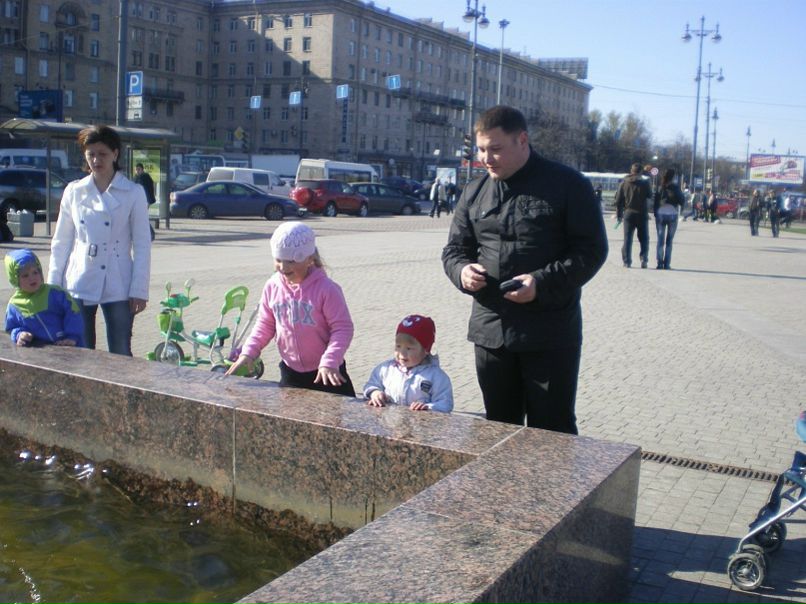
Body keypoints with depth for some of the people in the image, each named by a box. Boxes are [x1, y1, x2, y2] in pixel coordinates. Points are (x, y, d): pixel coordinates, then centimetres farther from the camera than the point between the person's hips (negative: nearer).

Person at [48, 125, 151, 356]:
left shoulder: (133, 193, 0)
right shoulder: (74, 191, 7)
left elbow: (142, 244, -1)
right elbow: (61, 242, 11)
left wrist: (139, 291, -6)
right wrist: (53, 285, 6)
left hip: (118, 286, -2)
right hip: (79, 285, 2)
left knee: (121, 355, 2)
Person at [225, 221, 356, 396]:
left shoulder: (326, 289, -19)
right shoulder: (272, 286, -3)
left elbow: (342, 328, -18)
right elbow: (265, 324, 7)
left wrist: (329, 362, -28)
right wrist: (248, 352, -4)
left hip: (324, 372, -5)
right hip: (290, 371, 5)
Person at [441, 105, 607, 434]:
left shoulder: (568, 185, -4)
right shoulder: (474, 193, 10)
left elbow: (591, 250, -7)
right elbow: (454, 249, 16)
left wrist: (542, 283, -20)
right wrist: (462, 270, -8)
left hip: (550, 335, -5)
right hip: (490, 331, 5)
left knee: (552, 432, 3)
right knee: (499, 428, 16)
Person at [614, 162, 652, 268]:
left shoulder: (624, 183, 0)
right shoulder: (644, 183, -8)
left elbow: (618, 200, 3)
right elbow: (649, 195, 5)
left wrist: (619, 214, 11)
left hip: (628, 213, 2)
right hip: (642, 214, -2)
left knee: (627, 238, 7)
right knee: (644, 238, 10)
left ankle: (627, 261, 3)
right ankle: (644, 259, -4)